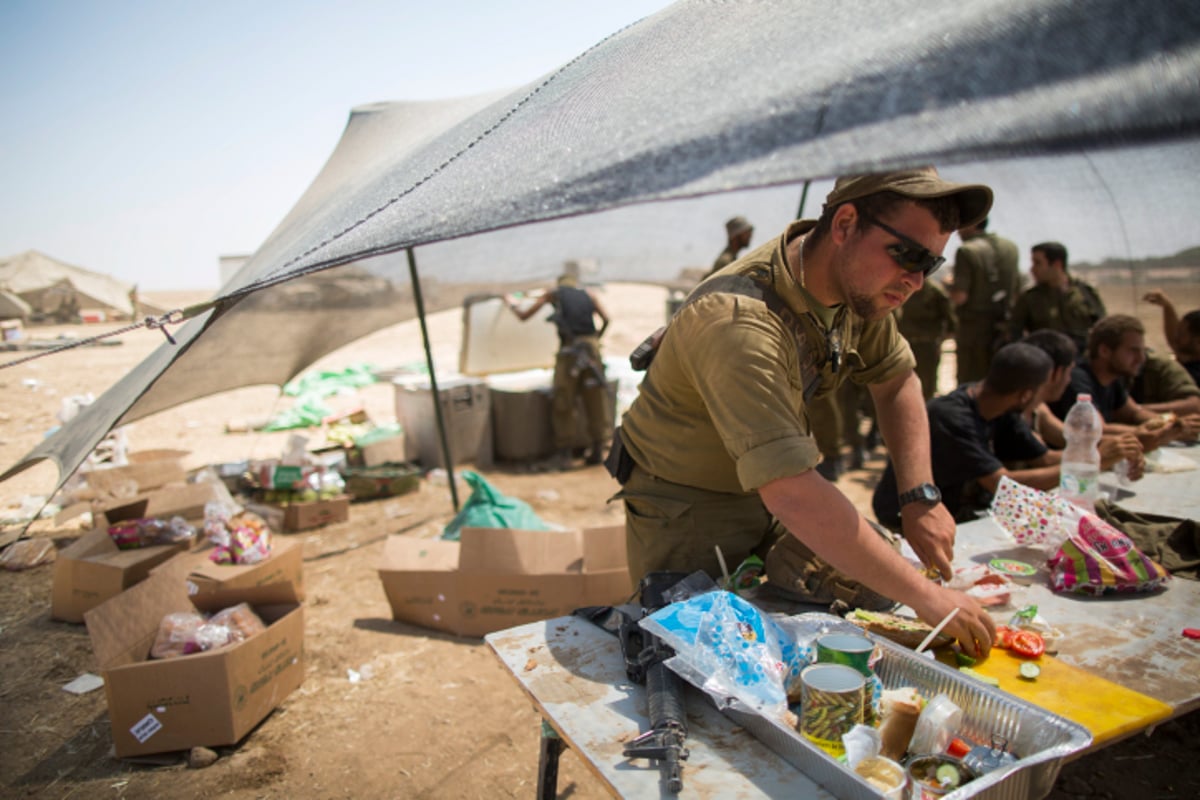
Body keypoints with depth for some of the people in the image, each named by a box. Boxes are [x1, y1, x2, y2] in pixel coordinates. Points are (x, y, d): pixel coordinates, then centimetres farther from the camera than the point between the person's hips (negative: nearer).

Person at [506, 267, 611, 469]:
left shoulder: (554, 293, 15)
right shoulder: (589, 295, 19)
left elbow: (523, 316, 16)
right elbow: (606, 319, 6)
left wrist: (512, 304, 36)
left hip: (569, 351, -2)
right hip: (592, 349, 2)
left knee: (563, 405, 5)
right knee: (596, 403, 9)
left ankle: (563, 454, 7)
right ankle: (597, 449, 15)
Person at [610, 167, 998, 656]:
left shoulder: (860, 281, -9)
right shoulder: (738, 320, -36)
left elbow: (895, 381, 7)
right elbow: (791, 495, -40)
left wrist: (921, 496, -7)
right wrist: (924, 596, -34)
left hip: (772, 483, 7)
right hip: (686, 504, -7)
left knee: (875, 588, -2)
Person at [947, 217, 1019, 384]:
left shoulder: (967, 251, -13)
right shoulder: (1010, 248, 8)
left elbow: (959, 296, -18)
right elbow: (1017, 292, 12)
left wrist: (950, 286, 0)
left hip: (974, 328, -6)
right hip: (1004, 330, 6)